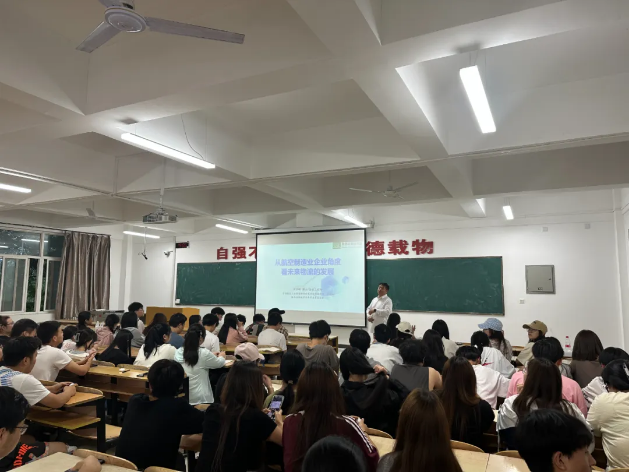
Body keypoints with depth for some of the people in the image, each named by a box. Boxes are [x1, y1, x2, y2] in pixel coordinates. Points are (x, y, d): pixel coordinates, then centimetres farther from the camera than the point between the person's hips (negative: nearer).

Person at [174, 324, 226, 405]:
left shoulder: (178, 352, -2)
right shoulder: (203, 354, -16)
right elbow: (220, 363, 3)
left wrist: (211, 356, 28)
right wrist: (221, 356, 26)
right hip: (199, 398, -5)